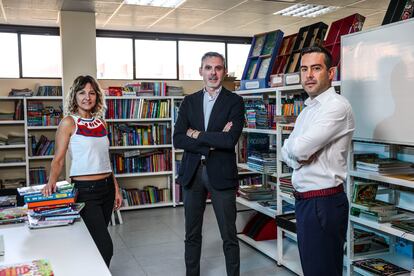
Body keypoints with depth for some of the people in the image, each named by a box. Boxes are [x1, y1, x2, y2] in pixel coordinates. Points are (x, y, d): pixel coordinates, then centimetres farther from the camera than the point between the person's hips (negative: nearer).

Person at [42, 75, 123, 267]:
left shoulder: (101, 123, 11)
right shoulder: (68, 123, -5)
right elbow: (58, 159, -6)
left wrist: (116, 190, 15)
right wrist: (52, 181, -25)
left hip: (107, 186, 6)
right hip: (85, 189, -6)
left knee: (96, 241, 13)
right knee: (105, 247, -9)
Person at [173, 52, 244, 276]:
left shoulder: (234, 101, -3)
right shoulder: (189, 101, 7)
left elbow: (230, 140, -17)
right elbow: (178, 140, -3)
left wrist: (197, 135, -9)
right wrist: (212, 142, -13)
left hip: (221, 173, -3)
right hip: (191, 172, 4)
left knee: (229, 236, 7)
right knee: (192, 234, 15)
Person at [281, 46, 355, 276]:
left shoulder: (337, 106, -16)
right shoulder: (308, 108, 14)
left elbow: (298, 148, -24)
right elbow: (287, 152, 10)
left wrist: (296, 150, -2)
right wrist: (299, 154, -11)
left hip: (325, 202, -9)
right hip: (303, 200, 9)